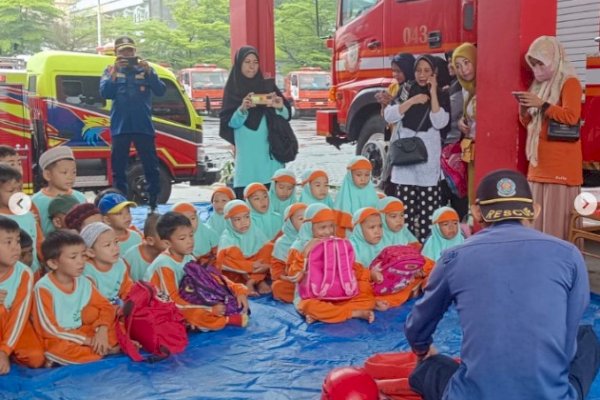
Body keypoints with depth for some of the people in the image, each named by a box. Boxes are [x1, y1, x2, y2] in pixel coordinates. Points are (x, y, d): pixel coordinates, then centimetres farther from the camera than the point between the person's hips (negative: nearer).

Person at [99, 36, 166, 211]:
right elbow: (104, 93, -7)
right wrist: (114, 72, -17)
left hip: (143, 126, 0)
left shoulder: (145, 70, 7)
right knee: (118, 168, 4)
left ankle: (154, 202, 11)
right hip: (120, 127, 0)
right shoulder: (111, 70, 8)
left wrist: (149, 71, -18)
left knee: (151, 166, 2)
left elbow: (161, 91, -5)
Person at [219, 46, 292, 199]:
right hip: (247, 153, -2)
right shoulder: (233, 90, 6)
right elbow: (230, 122, -2)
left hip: (270, 151, 2)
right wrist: (242, 109, -19)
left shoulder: (268, 86, 11)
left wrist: (280, 107, -14)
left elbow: (286, 116, 7)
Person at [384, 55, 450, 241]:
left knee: (429, 205, -7)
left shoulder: (442, 96, 8)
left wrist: (433, 93, -8)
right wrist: (412, 101, -10)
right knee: (405, 205, -5)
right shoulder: (406, 90, 10)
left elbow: (439, 123, -8)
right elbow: (389, 116, -2)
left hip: (429, 157, -1)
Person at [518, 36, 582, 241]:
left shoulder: (569, 83, -5)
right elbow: (528, 123, 21)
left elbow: (572, 116, -19)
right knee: (537, 215, 6)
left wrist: (541, 104, -22)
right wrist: (524, 109, 0)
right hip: (540, 161, 7)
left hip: (561, 163, -7)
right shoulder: (539, 85, 19)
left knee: (557, 215, -9)